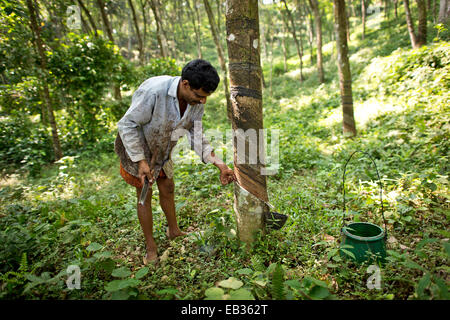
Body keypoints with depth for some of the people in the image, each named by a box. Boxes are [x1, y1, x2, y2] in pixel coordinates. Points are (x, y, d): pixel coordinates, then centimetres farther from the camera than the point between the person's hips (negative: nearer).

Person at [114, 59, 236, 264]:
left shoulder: (197, 101, -17)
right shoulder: (153, 91, -37)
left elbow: (195, 134, -11)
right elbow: (128, 125, -28)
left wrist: (216, 161, -22)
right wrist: (141, 161, -29)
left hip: (162, 149, 6)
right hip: (136, 146, -5)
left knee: (167, 188, 15)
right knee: (144, 195, 3)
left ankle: (173, 231, 39)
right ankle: (150, 247, 20)